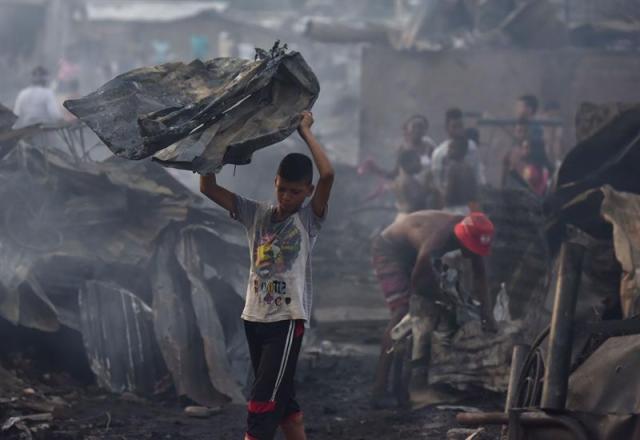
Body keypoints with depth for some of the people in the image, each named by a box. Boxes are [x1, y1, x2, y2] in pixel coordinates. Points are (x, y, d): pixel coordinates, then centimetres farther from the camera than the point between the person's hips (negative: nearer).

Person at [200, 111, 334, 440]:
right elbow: (207, 188, 5)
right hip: (255, 318, 5)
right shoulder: (256, 214, 8)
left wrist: (304, 130, -10)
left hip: (288, 320, -5)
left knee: (263, 404, -11)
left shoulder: (308, 219, -3)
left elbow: (328, 174, -19)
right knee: (280, 399, 14)